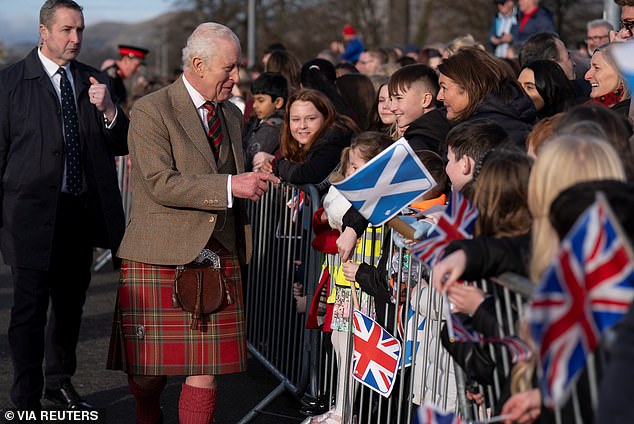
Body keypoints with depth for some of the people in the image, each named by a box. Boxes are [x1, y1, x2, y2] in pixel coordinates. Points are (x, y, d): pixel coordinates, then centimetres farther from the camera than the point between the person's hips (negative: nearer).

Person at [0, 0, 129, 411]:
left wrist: (107, 109, -14)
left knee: (71, 304, 17)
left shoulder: (95, 81, 8)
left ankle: (60, 381, 35)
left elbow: (122, 146, 6)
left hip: (82, 212, 5)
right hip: (34, 212, -5)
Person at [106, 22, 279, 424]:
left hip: (220, 254, 5)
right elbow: (160, 183, -17)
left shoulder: (232, 115, 17)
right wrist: (230, 186, -20)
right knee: (149, 371, 2)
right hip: (162, 255, -5)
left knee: (206, 369, -2)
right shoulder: (151, 111, -7)